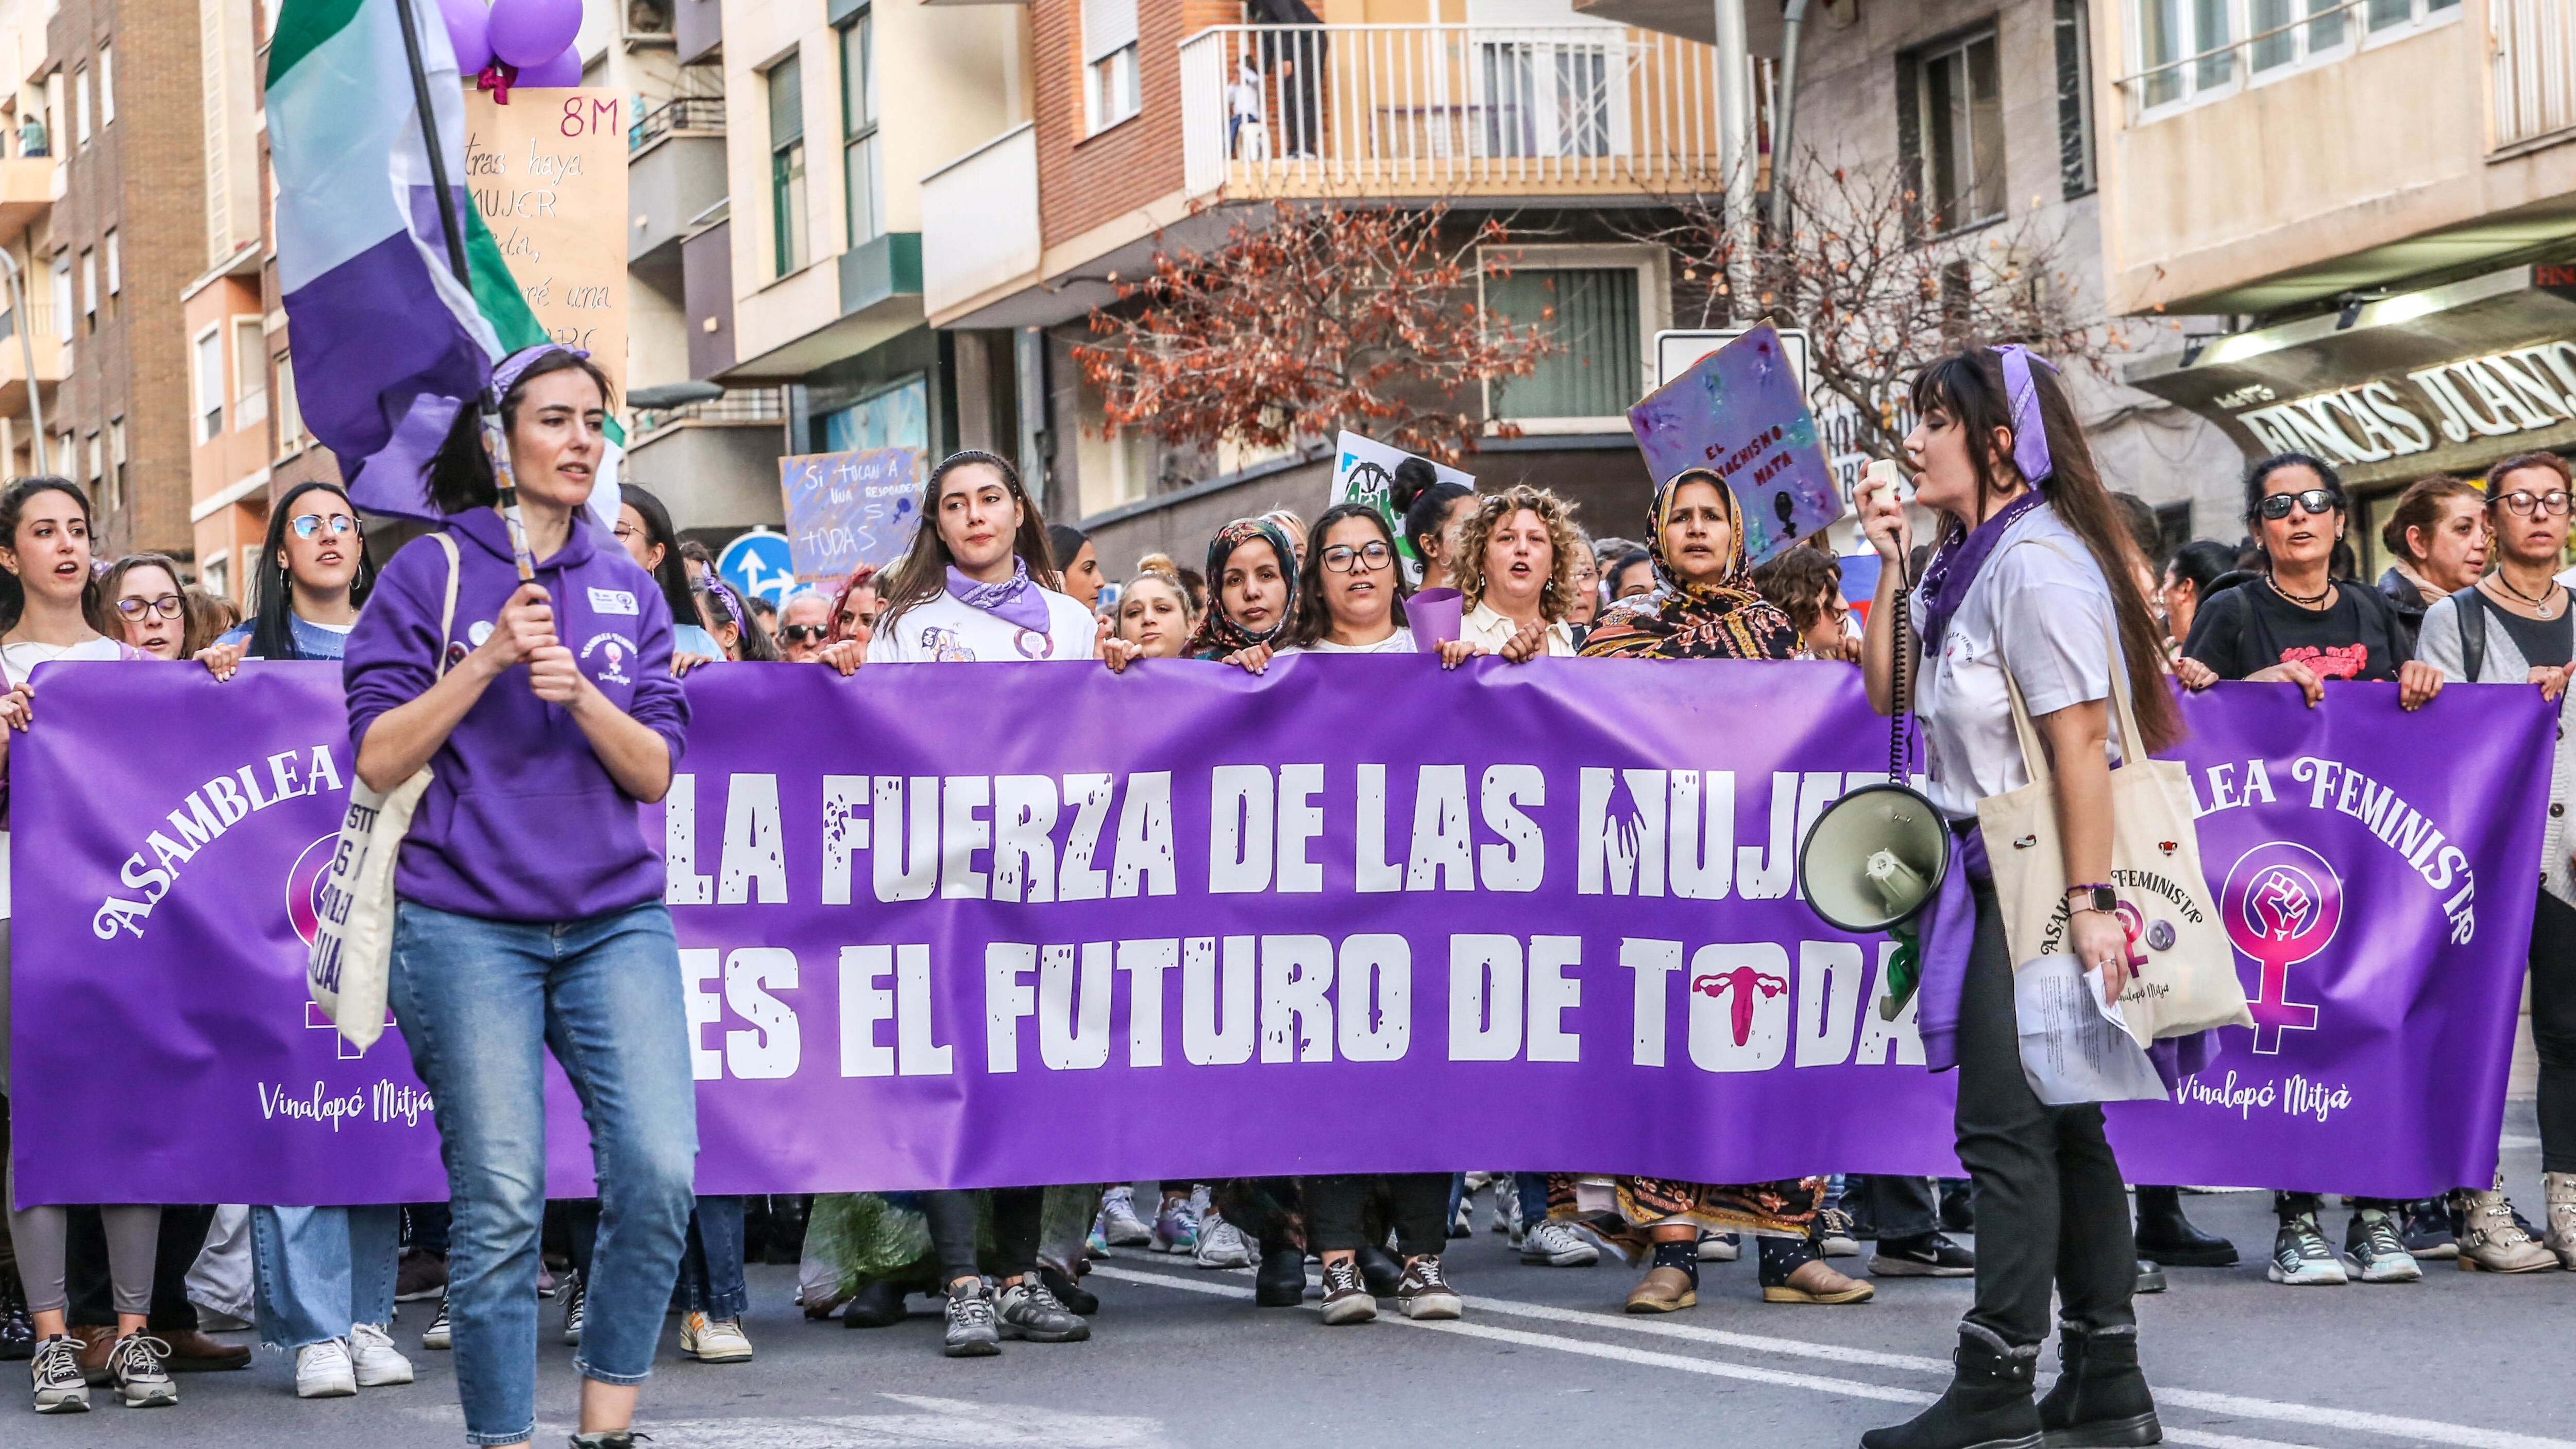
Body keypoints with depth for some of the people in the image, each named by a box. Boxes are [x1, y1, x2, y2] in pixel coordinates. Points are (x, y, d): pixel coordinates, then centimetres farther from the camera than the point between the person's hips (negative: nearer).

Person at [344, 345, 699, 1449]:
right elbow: (379, 758, -3)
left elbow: (655, 771, 7)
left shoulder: (628, 591, 14)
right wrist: (488, 658, -12)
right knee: (500, 1201, -5)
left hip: (616, 918, 3)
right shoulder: (430, 573, 3)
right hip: (468, 924, -3)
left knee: (660, 1168, -11)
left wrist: (579, 691, -11)